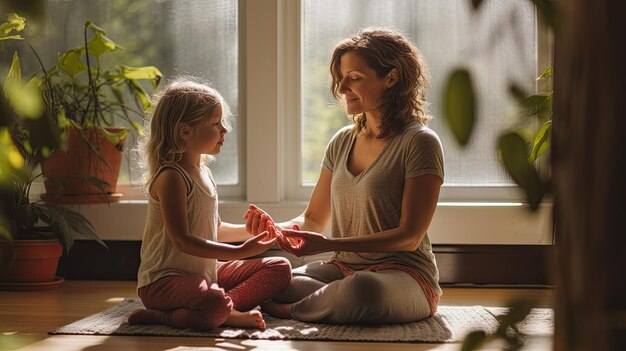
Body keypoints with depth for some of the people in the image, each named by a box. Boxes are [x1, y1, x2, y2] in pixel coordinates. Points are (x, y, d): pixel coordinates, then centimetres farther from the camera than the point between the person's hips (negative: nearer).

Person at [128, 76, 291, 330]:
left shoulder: (203, 172, 14)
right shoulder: (171, 178, -16)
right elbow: (183, 241, -22)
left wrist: (252, 231, 12)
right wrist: (240, 251, -23)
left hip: (205, 273, 10)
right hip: (164, 279, -10)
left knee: (280, 268, 0)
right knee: (215, 305, -43)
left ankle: (227, 309, -17)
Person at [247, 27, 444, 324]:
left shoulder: (418, 142, -8)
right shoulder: (342, 142, 12)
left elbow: (409, 237, -13)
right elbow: (314, 219, 17)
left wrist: (328, 244, -22)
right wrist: (277, 229, -7)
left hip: (405, 274, -5)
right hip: (343, 269, 5)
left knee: (363, 288, -40)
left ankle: (290, 310, -13)